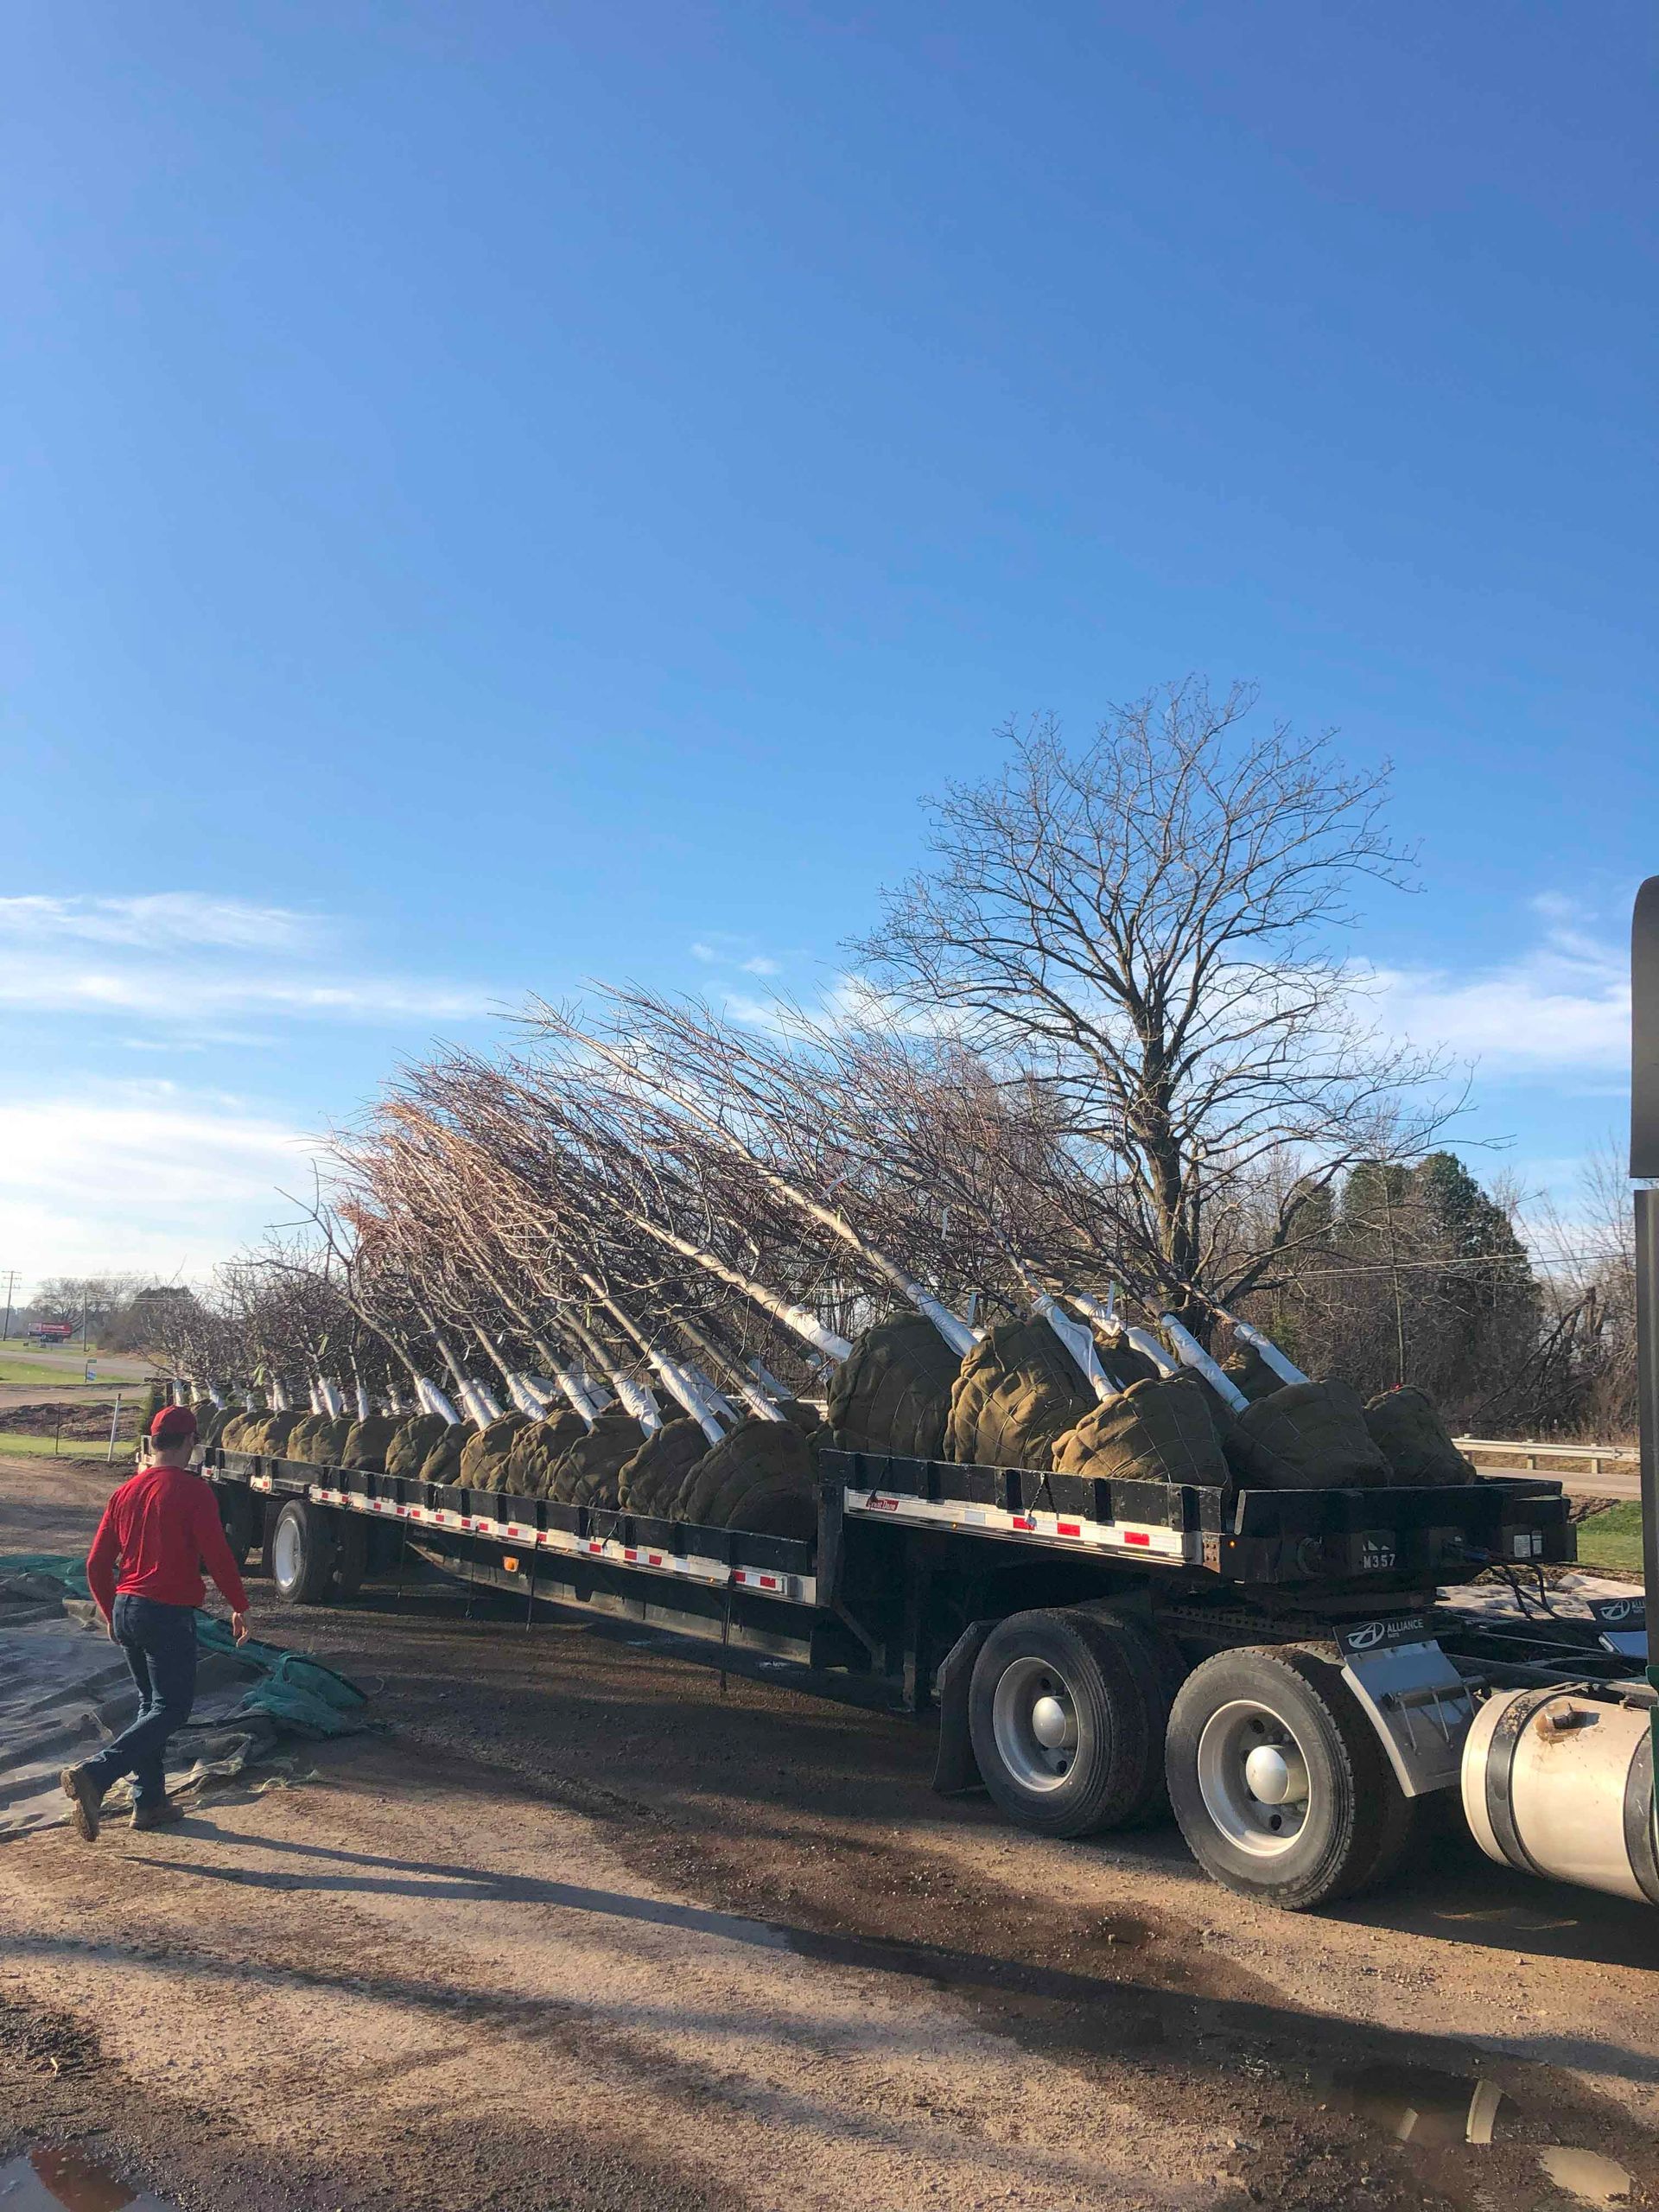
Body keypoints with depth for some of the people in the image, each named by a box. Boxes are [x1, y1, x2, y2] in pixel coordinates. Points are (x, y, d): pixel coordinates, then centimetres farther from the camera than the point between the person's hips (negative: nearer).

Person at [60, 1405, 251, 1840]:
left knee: (151, 1703, 19)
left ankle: (149, 1801, 22)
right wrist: (239, 1607, -2)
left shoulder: (125, 1491, 7)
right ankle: (93, 1776, -15)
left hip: (126, 1610, 7)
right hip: (169, 1615, -7)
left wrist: (110, 1613, 24)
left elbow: (97, 1564, 11)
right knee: (171, 1708, 0)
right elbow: (217, 1556, -14)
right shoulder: (191, 1490, -13)